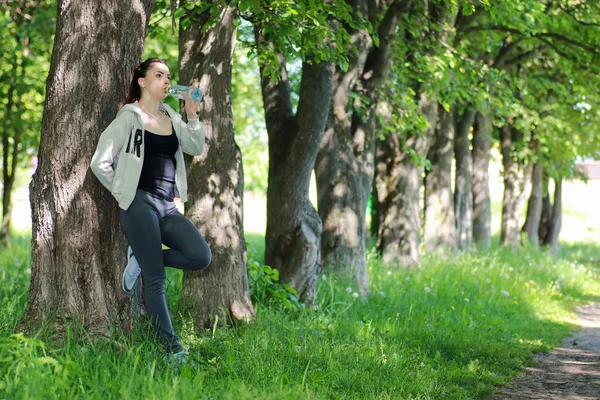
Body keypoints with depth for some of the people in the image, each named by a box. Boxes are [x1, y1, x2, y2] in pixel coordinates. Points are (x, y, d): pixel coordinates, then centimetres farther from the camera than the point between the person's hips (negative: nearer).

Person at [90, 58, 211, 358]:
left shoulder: (171, 117, 16)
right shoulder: (129, 118, -2)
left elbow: (196, 148, 12)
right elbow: (100, 163, -5)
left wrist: (192, 116, 1)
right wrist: (123, 193, -1)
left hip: (167, 206, 6)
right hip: (140, 204, -6)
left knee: (201, 257, -15)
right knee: (155, 279, -8)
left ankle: (141, 259, 6)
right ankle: (172, 349, -4)